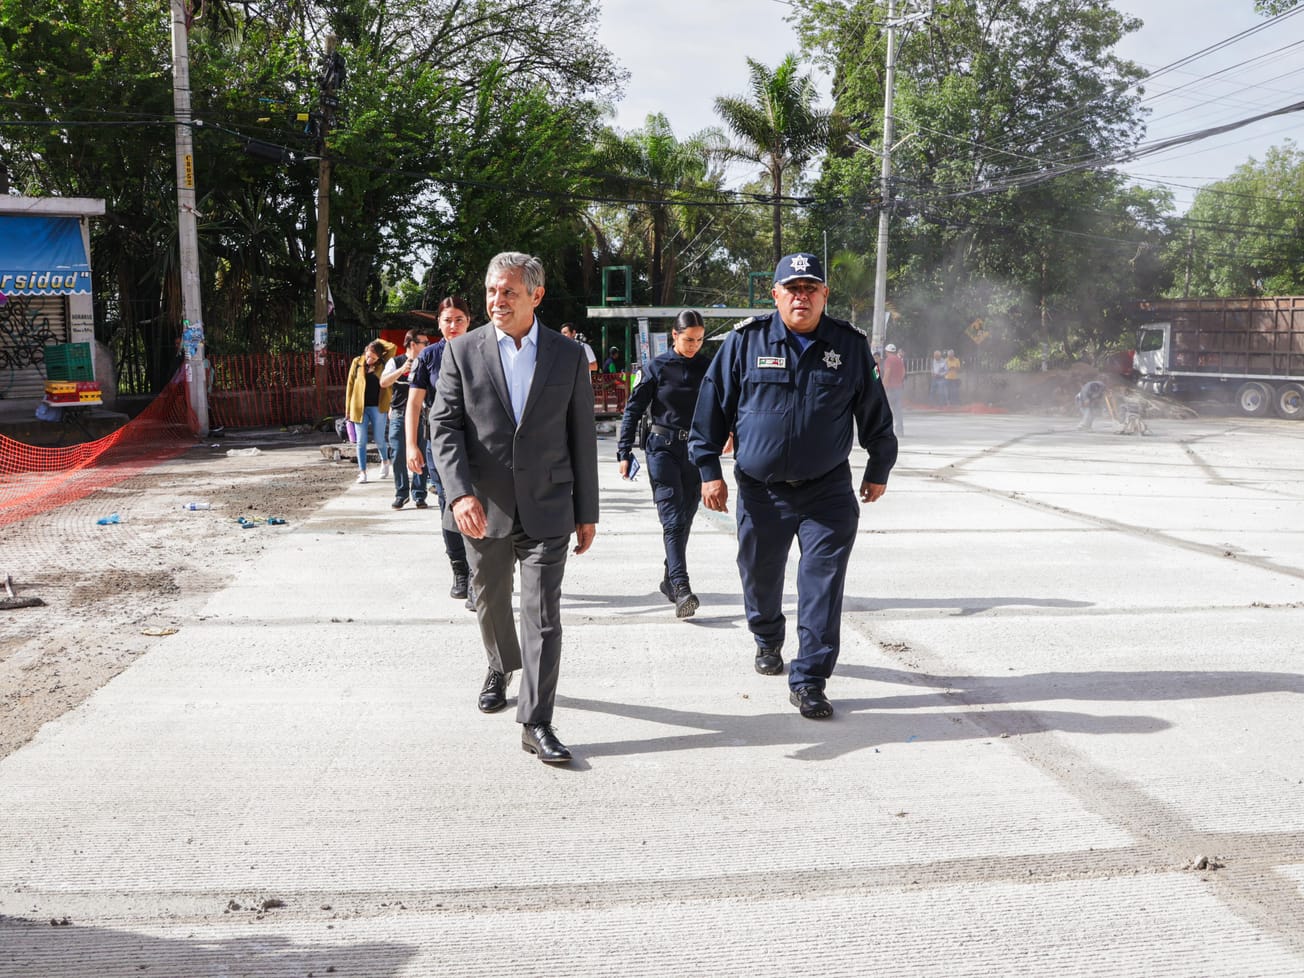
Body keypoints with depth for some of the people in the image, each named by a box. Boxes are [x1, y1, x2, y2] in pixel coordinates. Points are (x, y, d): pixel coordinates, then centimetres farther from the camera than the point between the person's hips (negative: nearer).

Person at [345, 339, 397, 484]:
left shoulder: (383, 364, 3)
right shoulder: (357, 362, 5)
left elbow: (393, 347, -7)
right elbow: (350, 384, 7)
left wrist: (378, 342, 6)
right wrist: (348, 408, 5)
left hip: (378, 407, -1)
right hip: (359, 407, 1)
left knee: (379, 439, 4)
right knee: (361, 441, 1)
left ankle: (385, 461, 32)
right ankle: (362, 472, 7)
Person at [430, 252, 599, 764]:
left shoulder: (569, 356, 2)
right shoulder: (462, 351, 0)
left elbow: (582, 437, 5)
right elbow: (444, 426, -4)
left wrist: (587, 512, 4)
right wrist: (460, 493, -19)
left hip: (546, 509, -1)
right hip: (484, 508, 1)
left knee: (543, 615, -5)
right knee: (491, 602, 19)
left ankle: (536, 723, 1)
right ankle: (501, 666, 48)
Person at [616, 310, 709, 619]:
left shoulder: (707, 368, 6)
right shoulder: (656, 368, -2)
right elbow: (633, 409, -1)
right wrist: (624, 451, -7)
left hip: (696, 451, 3)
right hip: (663, 449, -3)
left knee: (684, 520, 9)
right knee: (673, 520, -12)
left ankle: (670, 579, 25)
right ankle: (682, 589, -20)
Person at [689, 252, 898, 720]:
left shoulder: (851, 345, 1)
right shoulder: (745, 341, -3)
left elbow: (875, 414, 13)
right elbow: (712, 408, 2)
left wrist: (879, 470, 19)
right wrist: (709, 470, -1)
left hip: (828, 490, 0)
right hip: (761, 490, 0)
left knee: (823, 584, -6)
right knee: (760, 576, 14)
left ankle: (809, 681, 4)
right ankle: (768, 641, 44)